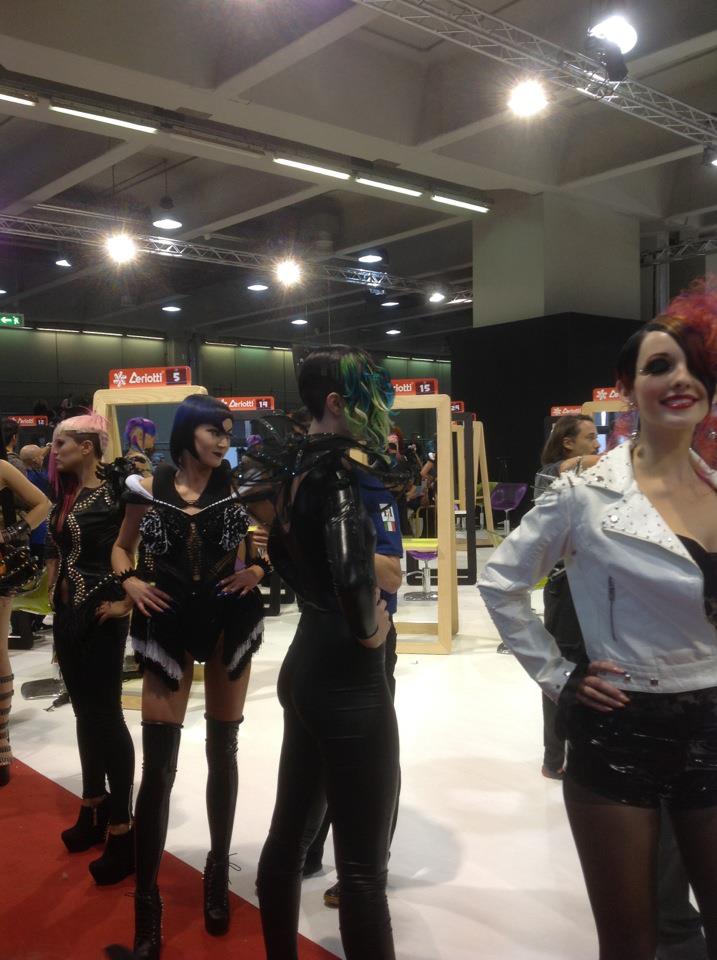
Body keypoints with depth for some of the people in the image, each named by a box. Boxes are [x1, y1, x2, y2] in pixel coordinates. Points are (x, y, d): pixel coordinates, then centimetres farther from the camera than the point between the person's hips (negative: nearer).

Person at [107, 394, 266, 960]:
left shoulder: (236, 488, -2)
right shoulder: (149, 488, -2)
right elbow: (122, 548, 11)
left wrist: (258, 570, -10)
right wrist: (130, 581, -7)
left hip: (229, 622, 1)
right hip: (169, 624, -1)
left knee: (222, 750, 12)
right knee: (158, 765, -2)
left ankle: (219, 870, 32)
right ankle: (147, 909, 10)